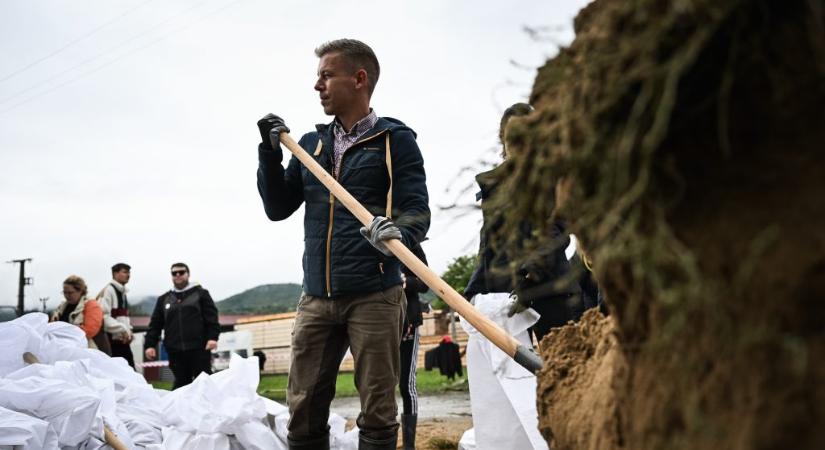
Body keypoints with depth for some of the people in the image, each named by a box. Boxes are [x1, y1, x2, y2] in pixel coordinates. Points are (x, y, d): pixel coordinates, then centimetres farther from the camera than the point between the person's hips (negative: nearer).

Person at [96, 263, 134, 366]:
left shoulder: (122, 292, 17)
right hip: (111, 341, -9)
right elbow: (103, 316, -20)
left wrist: (128, 330, 9)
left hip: (123, 341, 9)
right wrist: (122, 329, -20)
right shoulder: (108, 290, -11)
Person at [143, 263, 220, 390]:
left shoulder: (201, 294, 9)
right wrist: (150, 344, 3)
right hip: (175, 351, 3)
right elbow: (155, 325, 15)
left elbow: (212, 318, -1)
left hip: (199, 349, -3)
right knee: (180, 384, 7)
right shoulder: (163, 299, 19)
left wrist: (212, 337, -14)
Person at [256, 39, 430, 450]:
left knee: (377, 413, 1)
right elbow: (278, 208, 17)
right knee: (303, 411, 6)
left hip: (374, 296, -5)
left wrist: (398, 234, -30)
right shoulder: (310, 144, 17)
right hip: (316, 298, 5)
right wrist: (270, 152, 4)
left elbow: (417, 211, -7)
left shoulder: (395, 139, 1)